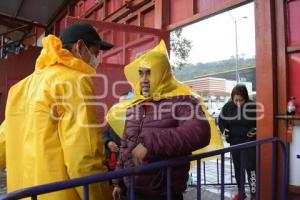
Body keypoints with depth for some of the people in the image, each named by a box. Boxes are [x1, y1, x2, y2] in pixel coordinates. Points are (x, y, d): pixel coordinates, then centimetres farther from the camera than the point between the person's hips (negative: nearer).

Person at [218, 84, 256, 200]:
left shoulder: (253, 106, -15)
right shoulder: (228, 106, -6)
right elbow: (221, 120, 9)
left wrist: (255, 131, -18)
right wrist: (224, 130, -7)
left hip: (249, 141, -4)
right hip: (234, 141, 4)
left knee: (250, 167, -3)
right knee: (237, 168, 14)